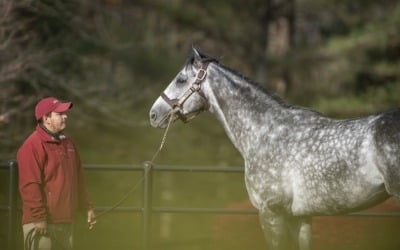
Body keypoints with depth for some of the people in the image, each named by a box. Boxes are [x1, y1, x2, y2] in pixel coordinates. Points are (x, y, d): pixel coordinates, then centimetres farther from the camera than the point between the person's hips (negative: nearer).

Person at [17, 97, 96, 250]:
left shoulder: (67, 144, 16)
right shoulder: (33, 146, -13)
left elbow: (78, 180, 24)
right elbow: (29, 185, -19)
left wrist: (87, 207, 19)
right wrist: (38, 217, -23)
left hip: (65, 221, 9)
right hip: (42, 223, -9)